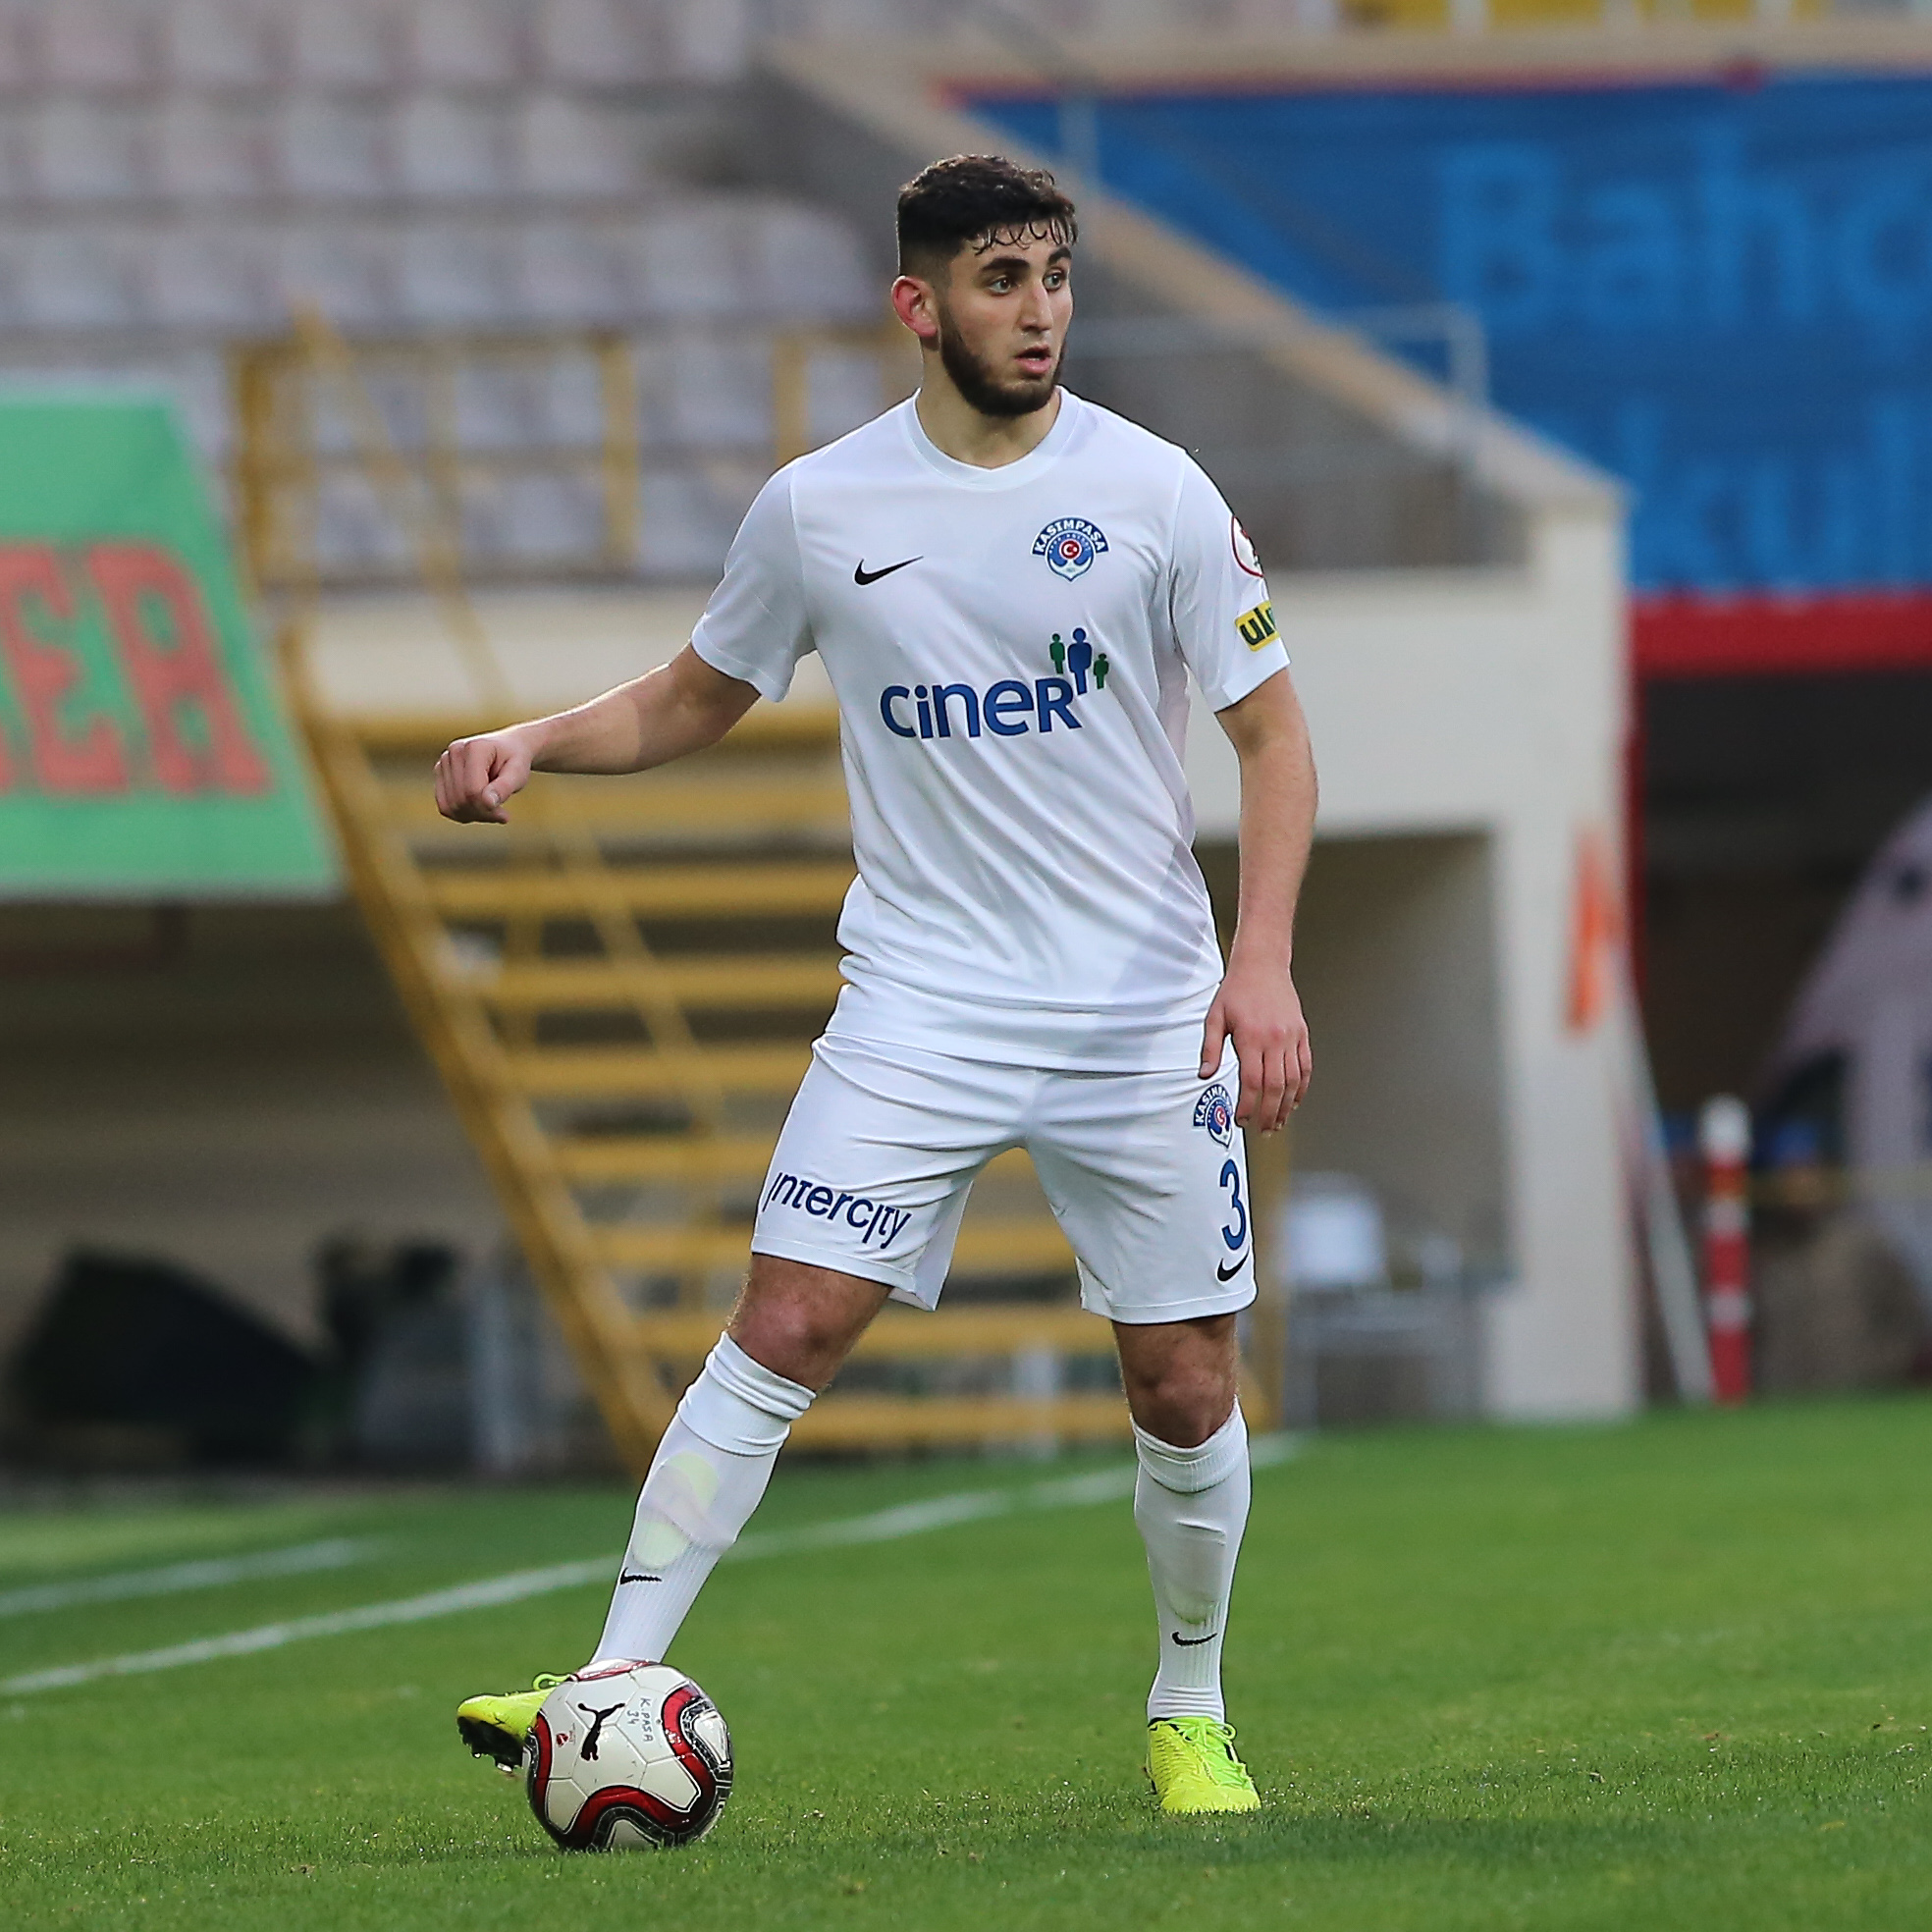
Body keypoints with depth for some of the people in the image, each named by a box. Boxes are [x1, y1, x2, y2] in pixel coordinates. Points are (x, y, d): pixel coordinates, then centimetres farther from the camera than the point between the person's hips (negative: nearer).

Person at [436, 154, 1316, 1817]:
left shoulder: (1151, 492, -4)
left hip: (1145, 1013, 0)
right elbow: (694, 701, 16)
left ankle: (1190, 1716, 24)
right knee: (788, 1324, -14)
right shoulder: (818, 509, 0)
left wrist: (1264, 962, -13)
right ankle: (617, 1677, -12)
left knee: (1185, 1385, 3)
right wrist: (530, 743, -3)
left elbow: (1275, 739, 0)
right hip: (920, 998, 0)